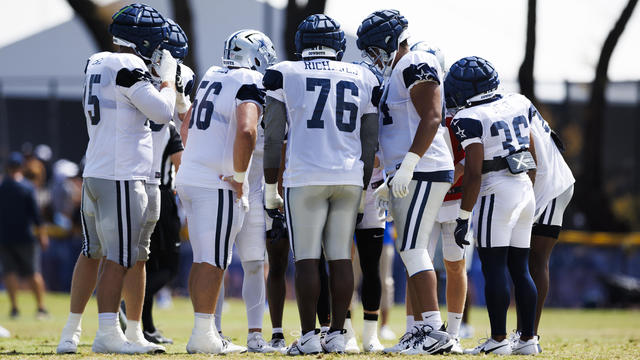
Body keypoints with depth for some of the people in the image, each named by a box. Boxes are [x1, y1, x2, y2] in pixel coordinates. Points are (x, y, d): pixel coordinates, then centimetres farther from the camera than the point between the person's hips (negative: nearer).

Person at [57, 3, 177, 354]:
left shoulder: (96, 64, 14)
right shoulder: (128, 69, -13)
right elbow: (162, 112, -13)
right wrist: (168, 78, 3)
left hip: (93, 173, 9)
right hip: (122, 177, -9)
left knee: (92, 252, 16)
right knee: (121, 256, -7)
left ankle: (71, 331, 18)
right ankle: (108, 332, -12)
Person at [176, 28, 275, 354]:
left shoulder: (211, 76, 15)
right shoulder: (251, 84, -9)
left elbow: (187, 126, 25)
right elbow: (246, 132, -25)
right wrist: (239, 179, -15)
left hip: (189, 177, 8)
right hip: (217, 183, -8)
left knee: (203, 260, 12)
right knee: (213, 261, -6)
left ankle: (204, 331, 14)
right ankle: (203, 334, -9)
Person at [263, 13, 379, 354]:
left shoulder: (284, 74, 2)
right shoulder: (363, 79, 11)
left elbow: (273, 138, 1)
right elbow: (370, 142, 13)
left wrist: (270, 188, 7)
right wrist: (365, 187, 21)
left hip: (305, 177, -3)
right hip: (350, 178, 3)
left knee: (306, 258, 0)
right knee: (340, 256, 7)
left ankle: (308, 336, -2)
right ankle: (336, 335, 7)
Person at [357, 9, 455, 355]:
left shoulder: (415, 66, -9)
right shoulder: (397, 74, 21)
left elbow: (431, 119, -19)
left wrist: (407, 166, -26)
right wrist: (391, 183, 25)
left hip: (423, 172, -10)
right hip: (407, 176, 10)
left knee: (412, 249, -13)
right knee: (411, 252, 9)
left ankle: (434, 330, -16)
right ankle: (420, 329, 11)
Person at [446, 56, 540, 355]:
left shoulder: (470, 119, -11)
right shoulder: (517, 104, 10)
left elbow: (473, 173, -16)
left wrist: (463, 217, -12)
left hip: (496, 192, -7)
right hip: (525, 189, 7)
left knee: (494, 266, -4)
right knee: (519, 267, 10)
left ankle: (499, 339, -6)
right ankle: (528, 339, 11)